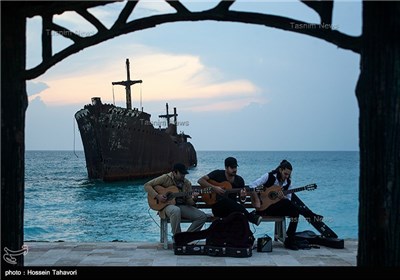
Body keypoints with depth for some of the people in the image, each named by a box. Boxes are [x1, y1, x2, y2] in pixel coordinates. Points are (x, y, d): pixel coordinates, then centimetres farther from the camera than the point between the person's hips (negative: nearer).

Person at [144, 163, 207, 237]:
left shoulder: (187, 183, 10)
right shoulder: (165, 178, -3)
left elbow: (188, 201, 8)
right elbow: (147, 185, -5)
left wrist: (193, 198, -16)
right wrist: (157, 196, -17)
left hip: (182, 206, 5)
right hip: (167, 205, -5)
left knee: (203, 216, -14)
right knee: (176, 210, -43)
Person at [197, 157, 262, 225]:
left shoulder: (239, 180, 7)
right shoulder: (218, 174, -1)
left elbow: (242, 201, 10)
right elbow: (200, 180, -9)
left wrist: (242, 197, -15)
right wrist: (213, 188, -20)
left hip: (232, 209, 2)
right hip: (218, 208, -2)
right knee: (225, 200, -38)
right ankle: (251, 217, -39)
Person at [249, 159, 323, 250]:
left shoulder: (288, 182, 6)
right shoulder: (269, 176, -10)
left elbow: (288, 198, 8)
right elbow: (252, 186, -15)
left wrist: (283, 197, -17)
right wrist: (257, 201, -24)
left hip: (279, 208, 6)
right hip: (265, 207, -6)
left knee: (295, 212, -22)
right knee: (286, 203, -31)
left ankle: (290, 241, -19)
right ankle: (310, 215, -24)